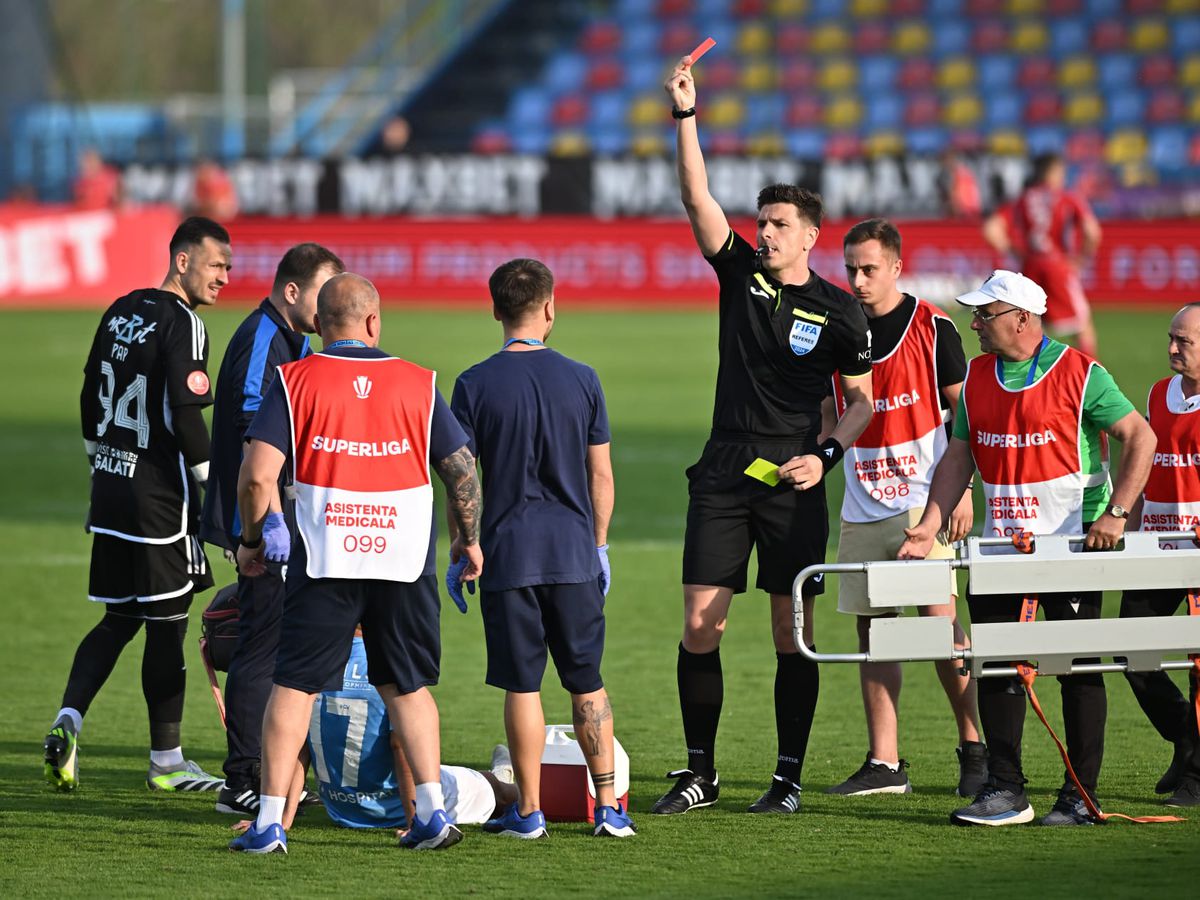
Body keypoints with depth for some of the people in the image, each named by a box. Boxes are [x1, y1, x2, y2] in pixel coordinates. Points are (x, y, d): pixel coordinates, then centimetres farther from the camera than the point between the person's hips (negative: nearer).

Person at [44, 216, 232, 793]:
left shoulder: (121, 312, 11)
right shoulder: (183, 324, -14)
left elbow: (91, 396, 17)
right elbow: (184, 414, -21)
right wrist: (213, 482, -12)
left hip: (111, 484, 8)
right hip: (159, 492, -8)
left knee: (119, 619, 15)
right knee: (167, 625, 2)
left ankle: (68, 720, -2)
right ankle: (165, 762, 9)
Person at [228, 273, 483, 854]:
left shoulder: (293, 382, -2)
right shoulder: (418, 384, 4)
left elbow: (258, 474, -9)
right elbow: (463, 469, 7)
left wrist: (252, 539, 7)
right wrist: (470, 541, 21)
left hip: (324, 562, -2)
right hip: (405, 561, 2)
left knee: (293, 685, 3)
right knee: (407, 686, 16)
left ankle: (269, 821, -1)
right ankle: (432, 811, 9)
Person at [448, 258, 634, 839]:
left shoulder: (475, 385, -4)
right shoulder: (581, 379, 1)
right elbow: (601, 474, 5)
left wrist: (458, 553, 6)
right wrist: (599, 545, 16)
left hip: (508, 552, -2)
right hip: (573, 552, 2)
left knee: (521, 685, 3)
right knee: (587, 682, 10)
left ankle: (528, 810, 5)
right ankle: (608, 806, 7)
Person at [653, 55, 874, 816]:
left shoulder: (839, 311, 0)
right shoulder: (741, 273, 6)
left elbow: (863, 399, 6)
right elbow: (697, 198, -4)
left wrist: (825, 456, -9)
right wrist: (686, 117, -14)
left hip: (793, 482, -2)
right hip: (723, 474, 2)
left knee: (793, 633, 0)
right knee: (700, 626, -2)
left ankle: (790, 778, 7)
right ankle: (700, 774, 7)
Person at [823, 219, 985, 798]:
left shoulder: (931, 327, -2)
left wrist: (963, 491, -8)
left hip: (925, 502, -4)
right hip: (862, 507, 4)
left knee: (939, 620, -10)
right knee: (872, 630, 3)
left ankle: (974, 748, 0)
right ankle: (884, 764, 6)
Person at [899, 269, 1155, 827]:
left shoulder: (1079, 374, -8)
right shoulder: (975, 376, 10)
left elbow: (1140, 438, -8)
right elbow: (958, 458, 14)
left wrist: (1115, 513, -17)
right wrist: (930, 527, 3)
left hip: (1071, 545, -5)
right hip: (999, 545, 6)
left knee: (1078, 667, -2)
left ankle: (1080, 796, 4)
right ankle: (1004, 791, 7)